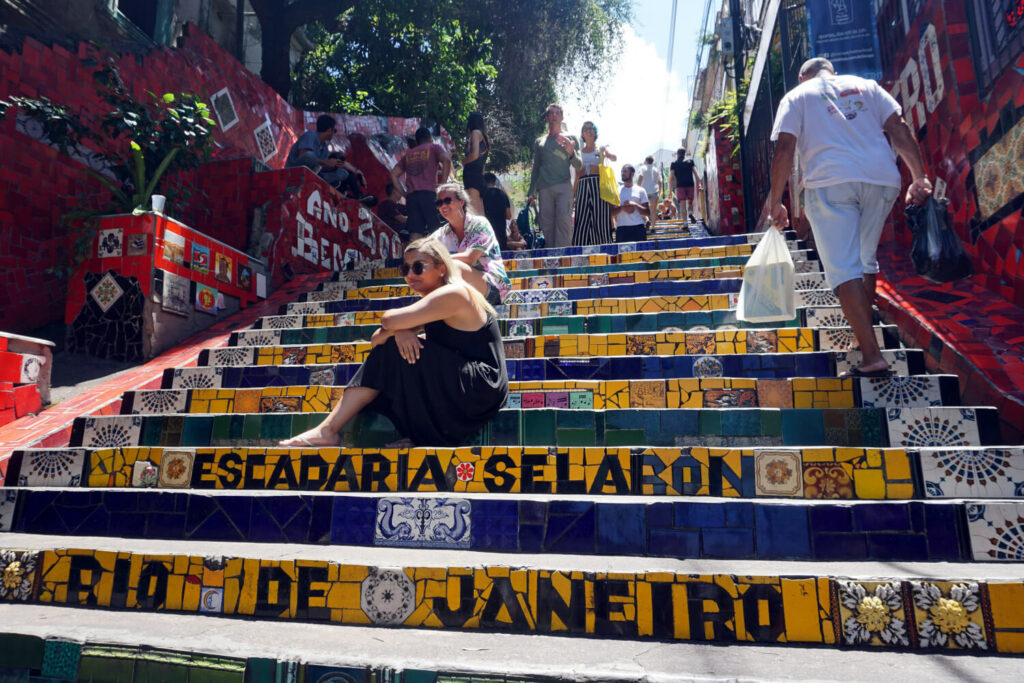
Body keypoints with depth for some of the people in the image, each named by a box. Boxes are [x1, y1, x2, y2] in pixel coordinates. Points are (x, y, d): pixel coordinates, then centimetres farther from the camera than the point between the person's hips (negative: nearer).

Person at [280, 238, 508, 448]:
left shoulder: (452, 294, -17)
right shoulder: (435, 298, 15)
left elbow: (390, 320, -24)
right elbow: (396, 327, 7)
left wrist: (384, 334, -2)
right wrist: (400, 332, -17)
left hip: (481, 387, -10)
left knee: (392, 350, -17)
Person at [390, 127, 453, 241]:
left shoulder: (408, 153, 25)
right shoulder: (434, 147, 13)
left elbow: (393, 174, 17)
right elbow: (446, 159, -8)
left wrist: (403, 193, 14)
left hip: (411, 195, 4)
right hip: (428, 193, -4)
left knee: (415, 232, -2)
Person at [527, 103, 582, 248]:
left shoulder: (570, 139, 15)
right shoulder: (539, 141, 23)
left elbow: (579, 168, 8)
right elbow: (535, 168, 23)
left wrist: (571, 153, -12)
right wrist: (531, 191, 14)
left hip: (563, 185, -2)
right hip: (544, 188, 3)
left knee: (563, 218, -21)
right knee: (547, 224, -4)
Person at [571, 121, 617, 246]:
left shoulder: (601, 148, 12)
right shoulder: (579, 152, 18)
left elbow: (614, 158, -8)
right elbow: (577, 176, 16)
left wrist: (609, 155, -32)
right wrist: (573, 196, 10)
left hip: (599, 185, -2)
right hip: (583, 187, 2)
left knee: (600, 219, -8)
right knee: (582, 221, -6)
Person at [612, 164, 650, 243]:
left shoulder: (640, 190, 12)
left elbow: (647, 213, 6)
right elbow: (611, 212, 6)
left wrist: (635, 205, -9)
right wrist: (622, 208, -12)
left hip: (638, 228, 0)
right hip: (621, 229, 0)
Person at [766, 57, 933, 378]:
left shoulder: (796, 96, 15)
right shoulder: (865, 85, 23)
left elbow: (784, 149, -1)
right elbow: (900, 129, 10)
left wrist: (775, 201, 1)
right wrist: (919, 177, 7)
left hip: (830, 182, -4)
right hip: (882, 179, 4)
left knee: (843, 268, -8)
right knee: (865, 260, 19)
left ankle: (872, 357, -16)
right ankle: (863, 334, 28)